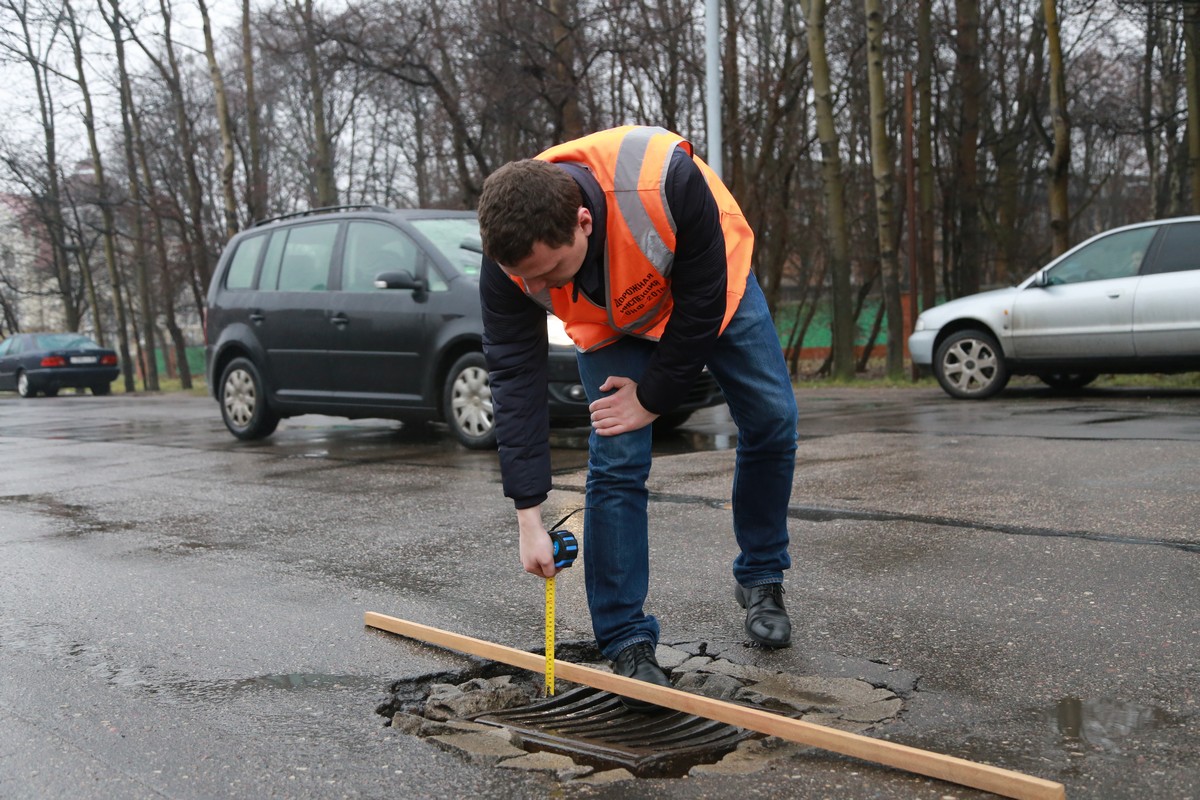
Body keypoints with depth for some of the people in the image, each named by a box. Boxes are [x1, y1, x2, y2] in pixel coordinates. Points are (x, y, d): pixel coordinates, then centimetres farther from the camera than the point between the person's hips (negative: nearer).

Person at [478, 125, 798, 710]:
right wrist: (529, 518, -31)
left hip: (713, 286, 0)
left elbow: (702, 303, -29)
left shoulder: (666, 179, -44)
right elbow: (514, 378, -29)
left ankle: (760, 580, 22)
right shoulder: (510, 255, -33)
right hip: (610, 323, 1)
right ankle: (626, 643, -4)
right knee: (616, 461, -13)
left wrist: (653, 397, -21)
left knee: (770, 422, 0)